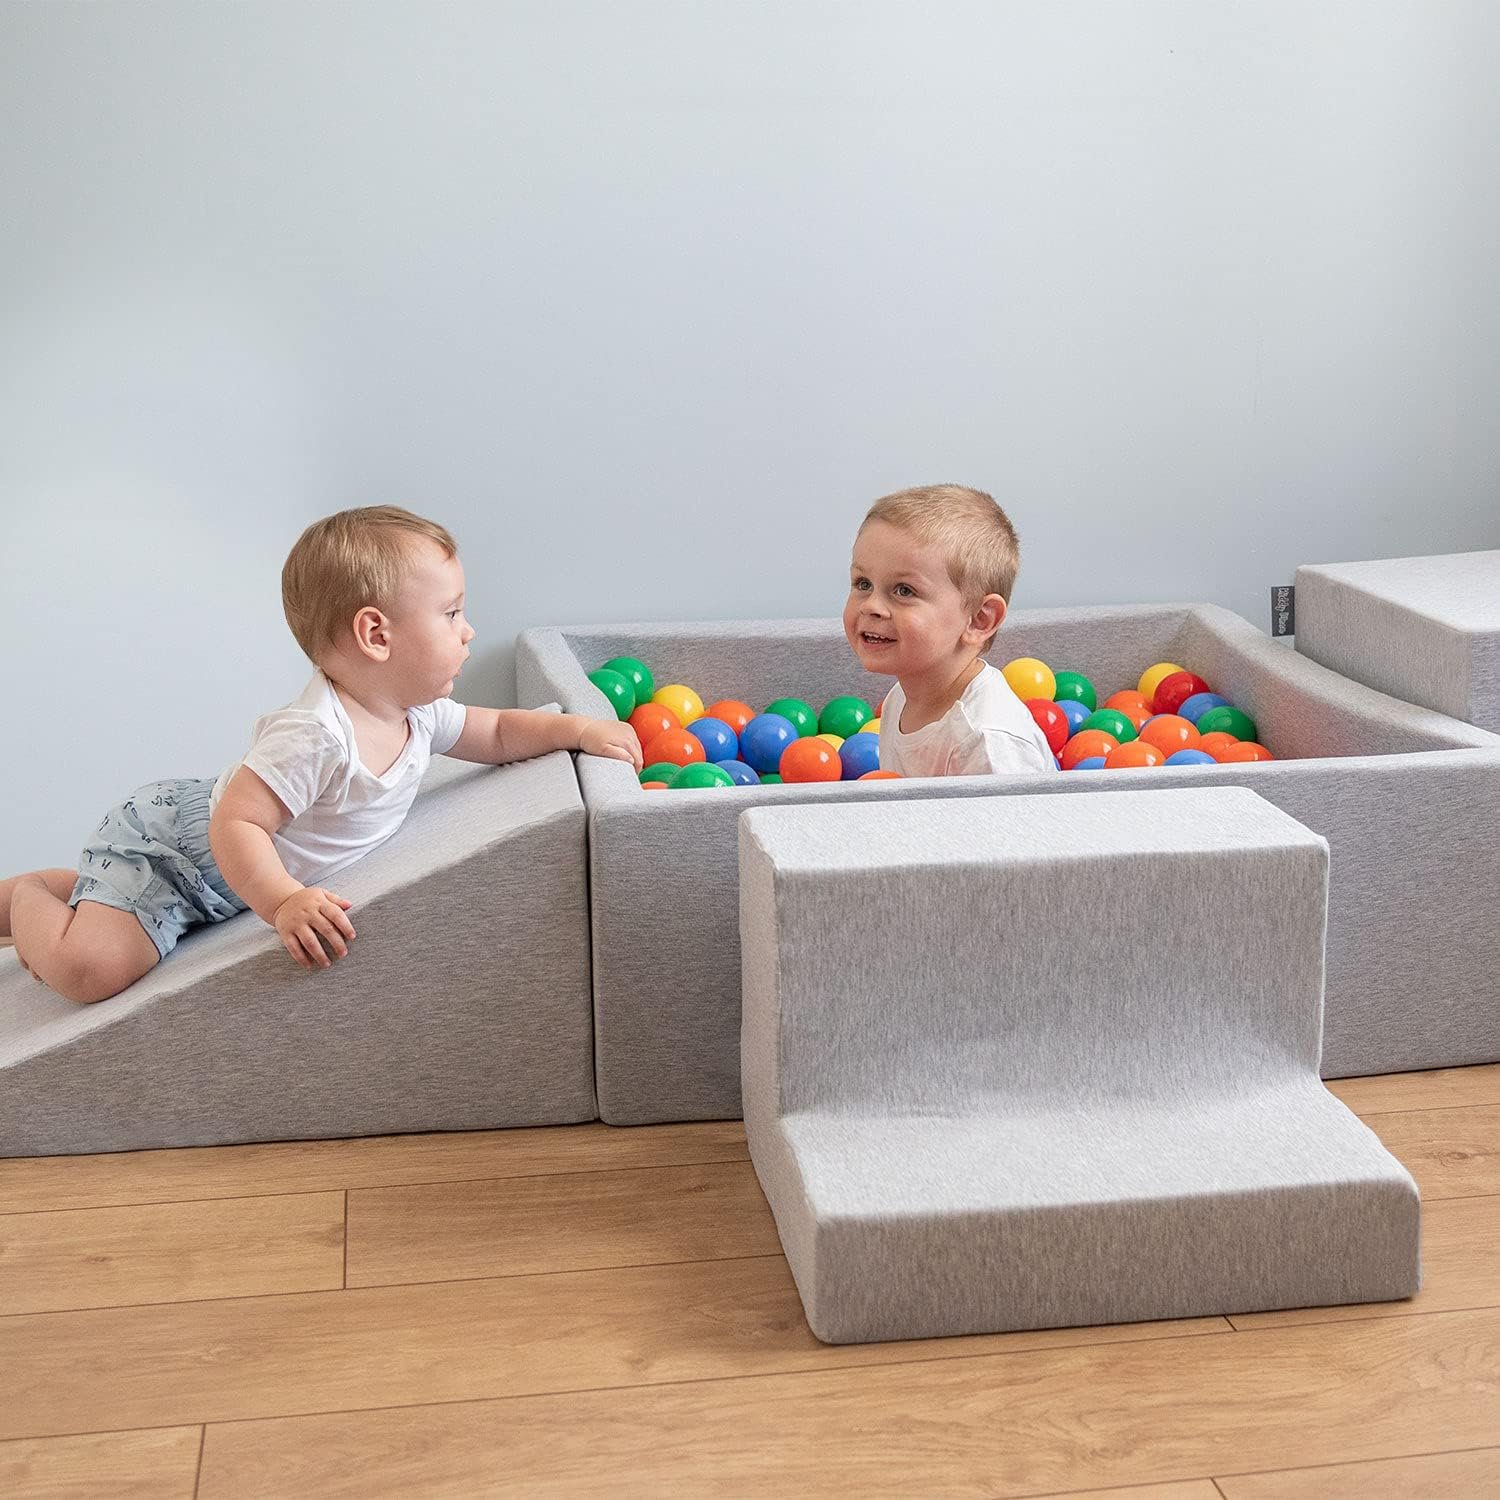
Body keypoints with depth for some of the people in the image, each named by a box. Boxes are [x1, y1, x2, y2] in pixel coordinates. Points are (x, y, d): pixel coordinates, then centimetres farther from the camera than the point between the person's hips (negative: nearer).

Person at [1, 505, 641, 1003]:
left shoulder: (416, 715, -8)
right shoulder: (315, 736, -36)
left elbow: (498, 732, 8)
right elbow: (234, 826, -37)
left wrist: (576, 728, -6)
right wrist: (285, 903, -48)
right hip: (168, 838, -9)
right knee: (91, 966, -23)